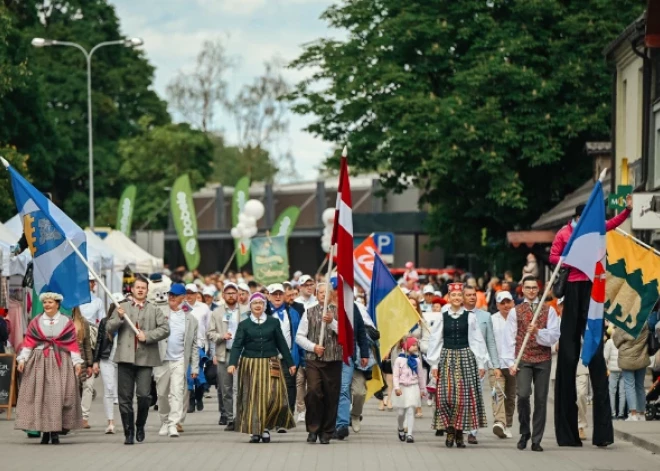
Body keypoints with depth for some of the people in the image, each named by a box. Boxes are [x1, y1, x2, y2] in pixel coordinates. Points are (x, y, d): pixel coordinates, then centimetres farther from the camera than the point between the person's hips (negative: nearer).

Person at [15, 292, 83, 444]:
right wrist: (22, 359, -6)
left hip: (61, 363, -1)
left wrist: (77, 362, -2)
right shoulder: (35, 322, 9)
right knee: (40, 395, -3)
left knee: (58, 396, -7)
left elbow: (73, 344, 4)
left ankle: (56, 432, -4)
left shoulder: (66, 323, 7)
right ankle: (45, 431, 2)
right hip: (39, 362, 1)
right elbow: (28, 342, 4)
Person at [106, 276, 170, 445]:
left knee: (144, 395, -8)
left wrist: (147, 336, -10)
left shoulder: (154, 310, 12)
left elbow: (165, 329, 2)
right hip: (125, 358, 1)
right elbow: (109, 329, 9)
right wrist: (119, 318, -9)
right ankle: (129, 432, 7)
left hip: (145, 359, -1)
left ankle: (140, 426, 15)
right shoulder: (122, 307, 14)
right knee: (125, 397, 0)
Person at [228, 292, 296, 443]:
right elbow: (237, 345, -3)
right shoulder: (244, 325, 4)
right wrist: (232, 363, -17)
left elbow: (282, 344, 10)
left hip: (270, 365, 0)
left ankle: (266, 427, 9)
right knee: (252, 397, -1)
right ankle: (255, 430, 4)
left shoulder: (273, 323, 7)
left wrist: (290, 363, 9)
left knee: (273, 396, -8)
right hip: (250, 366, 0)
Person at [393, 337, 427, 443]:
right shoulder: (399, 360, -2)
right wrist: (397, 387, -13)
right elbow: (396, 375, -4)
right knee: (400, 412, 6)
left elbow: (421, 376, 12)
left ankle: (409, 434, -9)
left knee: (411, 411, -6)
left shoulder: (417, 360, 6)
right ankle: (401, 428, 33)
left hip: (413, 388, 1)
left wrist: (422, 389, 14)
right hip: (402, 387, -1)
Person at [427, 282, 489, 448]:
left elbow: (478, 341, 4)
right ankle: (450, 431, 4)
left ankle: (459, 432, 6)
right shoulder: (443, 317, 5)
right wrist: (434, 364, 3)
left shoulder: (470, 317, 3)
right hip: (447, 358, 1)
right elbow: (435, 341, 7)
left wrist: (481, 364, 2)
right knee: (446, 395, -6)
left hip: (465, 358, -1)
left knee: (464, 396, -3)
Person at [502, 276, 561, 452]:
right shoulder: (515, 312, 8)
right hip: (523, 360, -1)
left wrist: (538, 332, -18)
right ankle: (524, 432, 2)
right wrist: (511, 362, -4)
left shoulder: (549, 311, 8)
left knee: (541, 400, 2)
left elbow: (554, 336, 0)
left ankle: (536, 440, 9)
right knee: (523, 394, -18)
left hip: (543, 360, 1)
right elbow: (509, 338, 4)